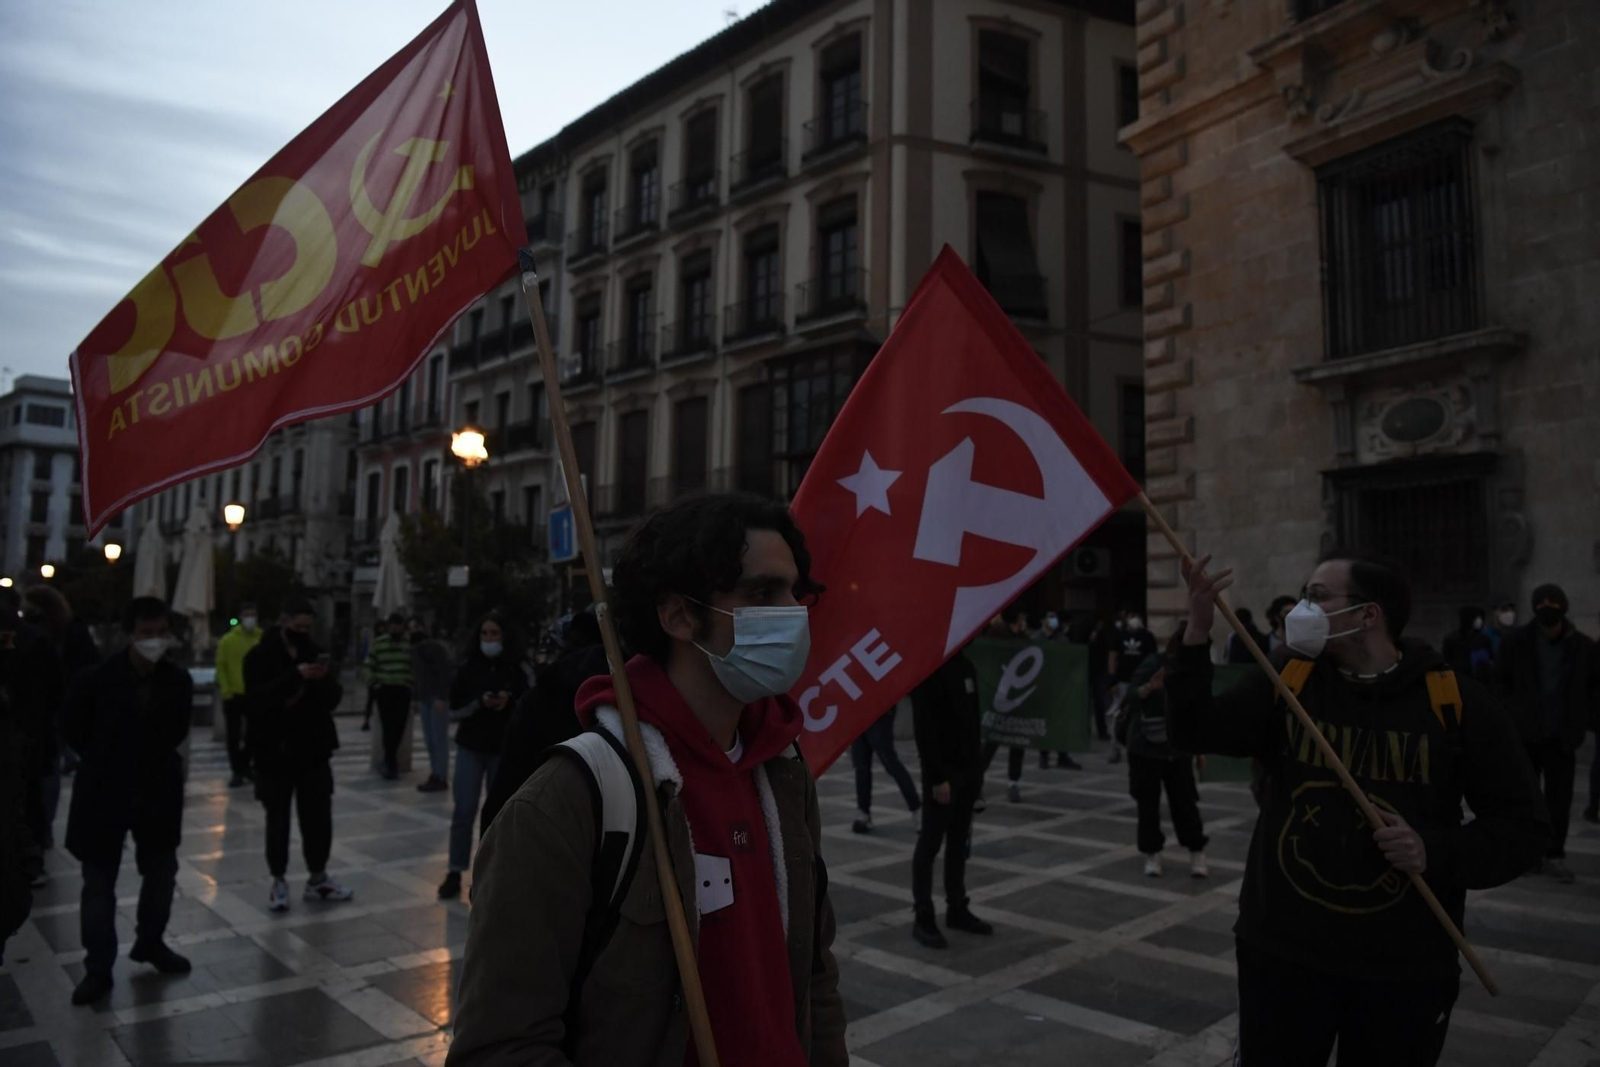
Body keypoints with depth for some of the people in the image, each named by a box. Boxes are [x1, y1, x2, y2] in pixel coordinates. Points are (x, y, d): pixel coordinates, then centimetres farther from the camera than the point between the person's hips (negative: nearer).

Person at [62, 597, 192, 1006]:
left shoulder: (178, 681, -9)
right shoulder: (103, 677, -17)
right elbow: (75, 727, -1)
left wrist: (156, 760, 3)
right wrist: (105, 762, 3)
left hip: (158, 790, 3)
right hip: (105, 792, -3)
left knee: (162, 872, 15)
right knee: (99, 882, 6)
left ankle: (150, 943, 36)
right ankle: (98, 968, 17)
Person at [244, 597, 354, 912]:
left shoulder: (314, 652, 9)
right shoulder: (260, 656, -5)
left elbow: (333, 699, 7)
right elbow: (257, 700, -19)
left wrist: (322, 680, -14)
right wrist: (295, 676, -26)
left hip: (313, 749, 4)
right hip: (275, 752, -4)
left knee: (319, 816, 8)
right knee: (278, 820, 5)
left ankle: (318, 878, 20)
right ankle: (278, 882, 18)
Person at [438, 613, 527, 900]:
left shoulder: (516, 669, -1)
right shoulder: (467, 667, 0)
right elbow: (454, 710, -2)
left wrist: (510, 701, -18)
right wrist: (479, 704, -19)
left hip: (504, 750, 0)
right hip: (470, 748, 0)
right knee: (464, 811, -3)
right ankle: (455, 874, 3)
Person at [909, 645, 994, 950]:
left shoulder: (965, 664, 12)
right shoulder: (928, 667, -14)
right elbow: (924, 727, -19)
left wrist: (978, 760, 9)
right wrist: (937, 776, -21)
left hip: (968, 767, 8)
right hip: (943, 771, -8)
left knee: (959, 842, 14)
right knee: (931, 842, 0)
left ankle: (957, 909, 24)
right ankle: (922, 918, 7)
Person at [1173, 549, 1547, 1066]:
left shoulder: (1455, 701, -6)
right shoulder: (1284, 680, -2)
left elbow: (1521, 822, -1)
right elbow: (1193, 731, -11)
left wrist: (1438, 852, -18)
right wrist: (1197, 632, -23)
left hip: (1403, 966, -1)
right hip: (1281, 949, 1)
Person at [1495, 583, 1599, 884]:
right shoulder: (1517, 641, -4)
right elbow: (1502, 680, 5)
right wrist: (1512, 713, -2)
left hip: (1562, 735, 1)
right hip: (1525, 732, 0)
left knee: (1559, 798, 4)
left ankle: (1555, 856, 14)